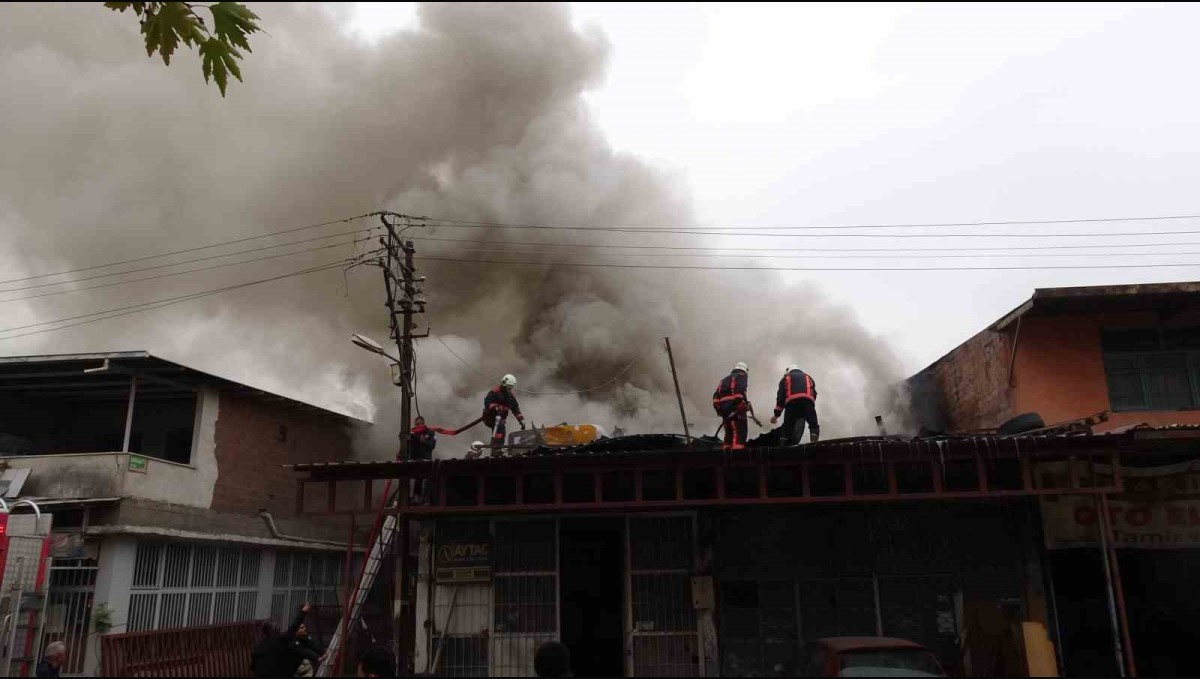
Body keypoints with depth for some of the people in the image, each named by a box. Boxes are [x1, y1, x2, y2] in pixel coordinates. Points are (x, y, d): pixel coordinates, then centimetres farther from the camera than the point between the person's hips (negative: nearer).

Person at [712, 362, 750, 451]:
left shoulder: (725, 380, 30)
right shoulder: (742, 376, 9)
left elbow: (716, 396, 18)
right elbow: (740, 391, -12)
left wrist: (720, 410, 16)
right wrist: (743, 407, -15)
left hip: (723, 409, 7)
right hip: (735, 408, -7)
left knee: (729, 432, 13)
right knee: (740, 432, -13)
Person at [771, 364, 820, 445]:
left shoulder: (786, 378, 29)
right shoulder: (808, 377, 37)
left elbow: (780, 397, 18)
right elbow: (814, 393, 23)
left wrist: (776, 415, 16)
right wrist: (810, 408, 22)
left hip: (791, 402, 0)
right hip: (808, 401, 0)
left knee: (787, 426, 7)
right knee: (814, 424, 5)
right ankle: (814, 442, -15)